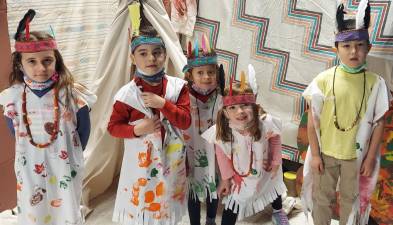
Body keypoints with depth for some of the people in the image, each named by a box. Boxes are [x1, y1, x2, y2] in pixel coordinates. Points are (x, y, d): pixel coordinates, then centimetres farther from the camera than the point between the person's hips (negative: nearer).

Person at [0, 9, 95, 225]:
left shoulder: (71, 94, -14)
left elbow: (83, 129, -3)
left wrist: (70, 153, 4)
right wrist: (32, 152, 8)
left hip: (65, 168, -1)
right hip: (30, 170, 2)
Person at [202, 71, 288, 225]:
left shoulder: (266, 123, -37)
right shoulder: (222, 131, -36)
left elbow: (275, 140, -13)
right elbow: (222, 155, -17)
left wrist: (276, 162, -3)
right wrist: (226, 178, -7)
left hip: (265, 171, 3)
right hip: (239, 176, -2)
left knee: (274, 188, 33)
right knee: (232, 207, 7)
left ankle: (278, 211, 69)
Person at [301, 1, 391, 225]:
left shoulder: (375, 83, -10)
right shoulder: (324, 80, -13)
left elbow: (379, 123, -4)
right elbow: (312, 121, -7)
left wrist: (370, 158, -3)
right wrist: (315, 154, -6)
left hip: (357, 155, 1)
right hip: (326, 152, 0)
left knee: (351, 198, 19)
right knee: (322, 197, 17)